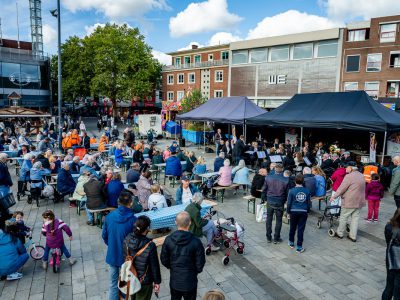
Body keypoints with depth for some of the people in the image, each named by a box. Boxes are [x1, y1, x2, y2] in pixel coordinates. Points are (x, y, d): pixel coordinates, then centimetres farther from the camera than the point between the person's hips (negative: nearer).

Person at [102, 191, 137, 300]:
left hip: (112, 256, 4)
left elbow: (104, 236, 3)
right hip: (126, 257, -3)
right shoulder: (133, 219, -22)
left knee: (113, 284, 20)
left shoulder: (109, 216, -9)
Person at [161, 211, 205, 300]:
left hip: (174, 280, 3)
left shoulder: (168, 240, -15)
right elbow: (200, 263, -14)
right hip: (190, 282, -2)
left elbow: (164, 260, -4)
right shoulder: (196, 242, -24)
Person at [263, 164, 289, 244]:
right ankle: (276, 238, 18)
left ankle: (268, 238, 22)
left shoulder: (268, 178, -9)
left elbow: (264, 189, -2)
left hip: (270, 202, 2)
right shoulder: (285, 180, -14)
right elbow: (287, 192, -4)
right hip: (279, 203, -2)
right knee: (278, 221, 11)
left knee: (269, 219, 14)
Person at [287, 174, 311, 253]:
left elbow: (289, 203, -6)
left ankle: (291, 243, 32)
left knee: (292, 228, 16)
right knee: (301, 230, 5)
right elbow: (309, 203, 5)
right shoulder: (307, 191, -2)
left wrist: (288, 212, 6)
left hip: (294, 211, -1)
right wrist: (307, 211, 19)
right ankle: (299, 247, 8)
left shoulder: (292, 191, -9)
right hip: (303, 212, 1)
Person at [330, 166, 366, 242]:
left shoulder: (349, 176, -18)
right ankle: (353, 236, 17)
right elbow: (362, 189, 15)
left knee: (343, 217, 7)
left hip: (350, 201, -7)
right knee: (355, 218, 12)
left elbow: (342, 188, -16)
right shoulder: (361, 176, 7)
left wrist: (334, 196, -9)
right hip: (359, 201, 7)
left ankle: (339, 233, 19)